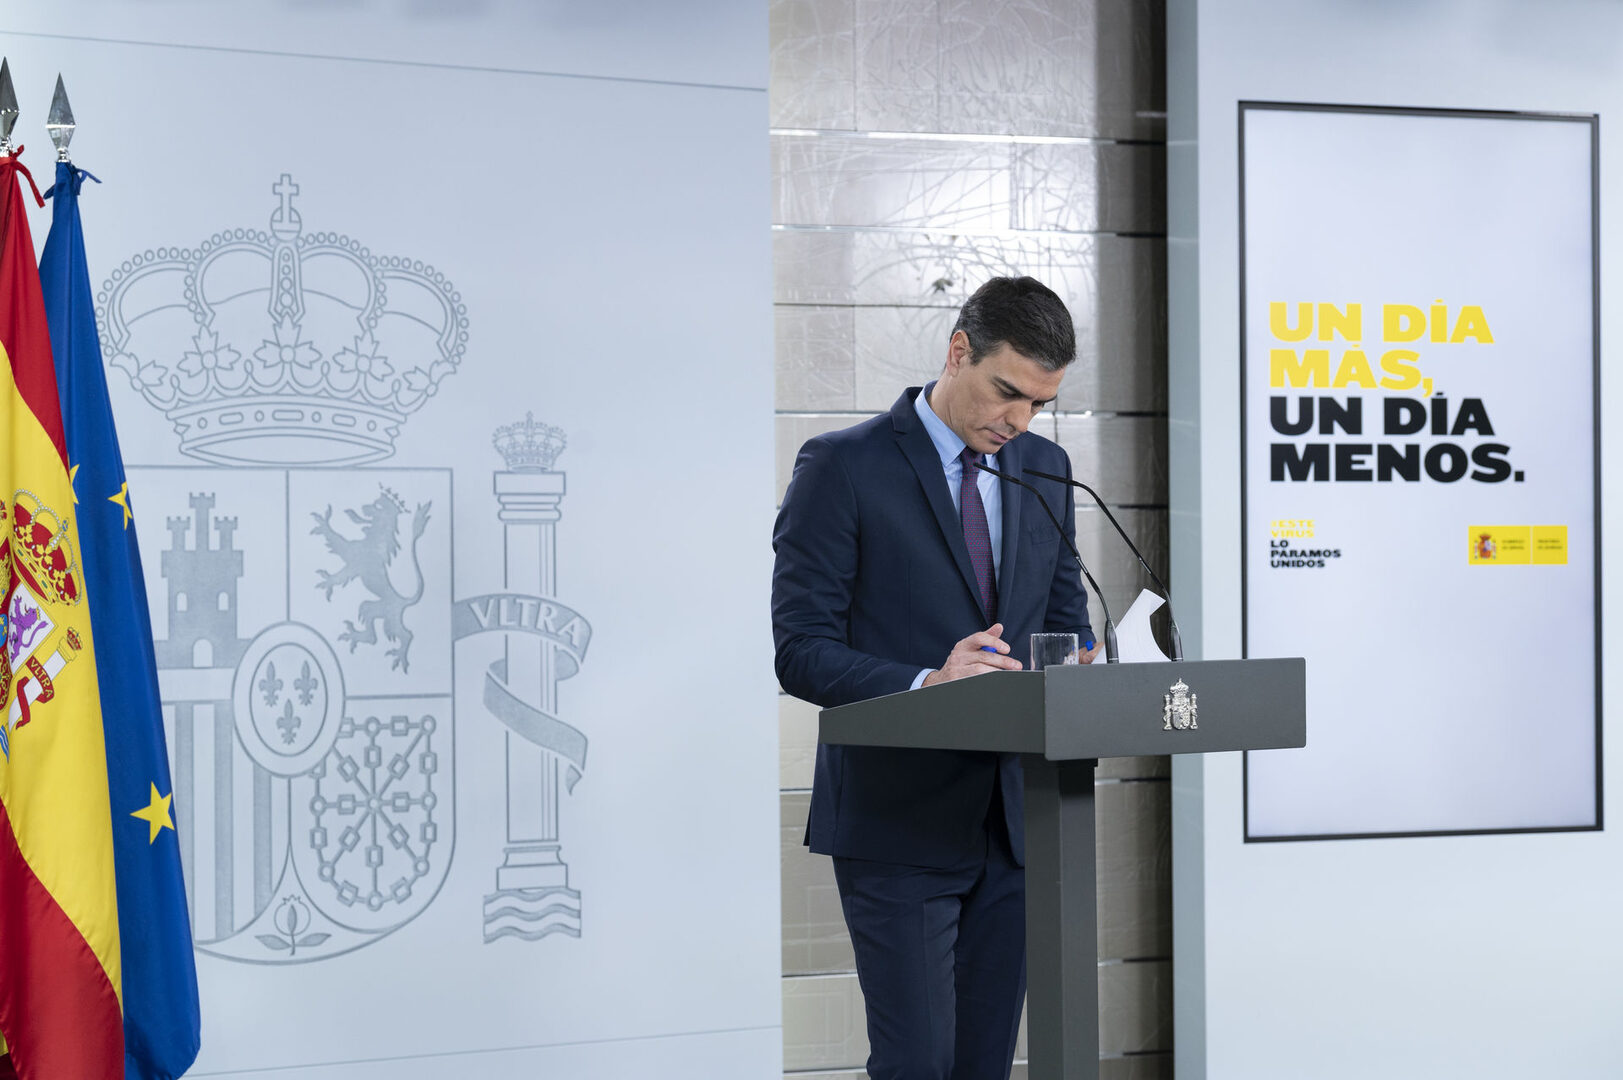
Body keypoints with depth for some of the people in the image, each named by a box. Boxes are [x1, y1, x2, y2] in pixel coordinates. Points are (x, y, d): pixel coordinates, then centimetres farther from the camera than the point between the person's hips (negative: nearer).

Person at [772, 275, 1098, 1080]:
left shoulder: (1044, 468, 11)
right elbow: (801, 652, -11)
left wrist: (1073, 666, -7)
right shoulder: (842, 468, -7)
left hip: (1011, 822, 6)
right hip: (898, 824, -6)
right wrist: (927, 685, -27)